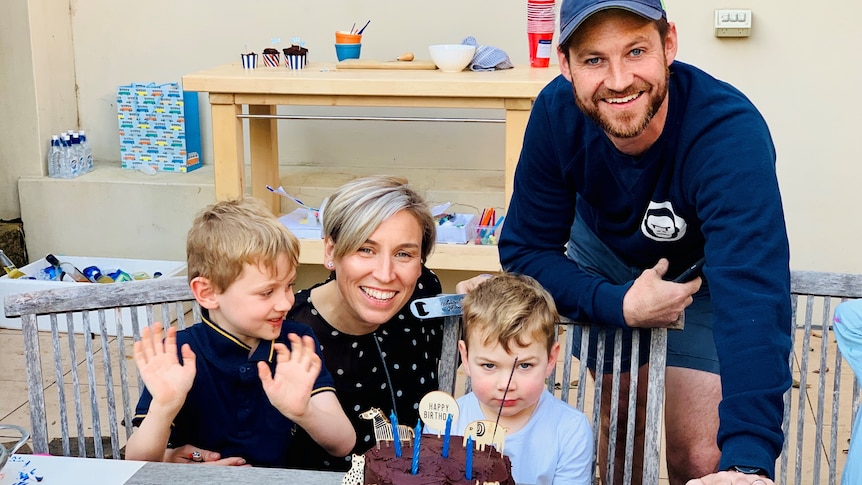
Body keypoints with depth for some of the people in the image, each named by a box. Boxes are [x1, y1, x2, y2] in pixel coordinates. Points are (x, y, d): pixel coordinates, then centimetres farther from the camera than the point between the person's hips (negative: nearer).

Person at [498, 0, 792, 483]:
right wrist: (619, 305, -34)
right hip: (603, 255, 3)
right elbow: (525, 251, -18)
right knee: (619, 417, 14)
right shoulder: (557, 112, -27)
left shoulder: (730, 132, -38)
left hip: (703, 274, -2)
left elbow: (753, 297, -49)